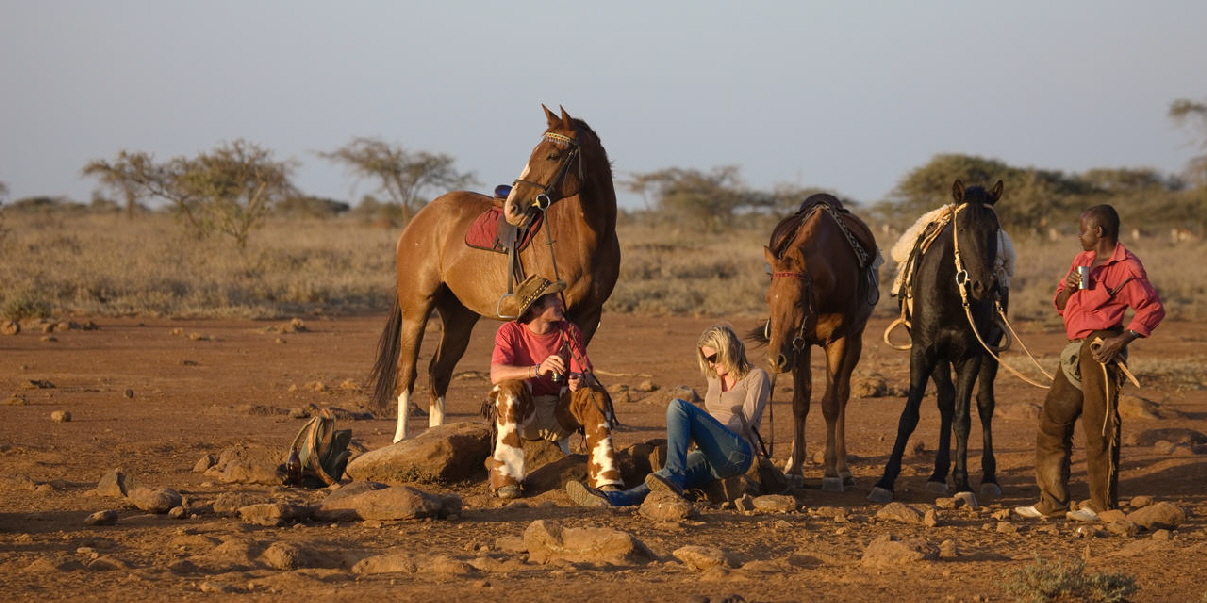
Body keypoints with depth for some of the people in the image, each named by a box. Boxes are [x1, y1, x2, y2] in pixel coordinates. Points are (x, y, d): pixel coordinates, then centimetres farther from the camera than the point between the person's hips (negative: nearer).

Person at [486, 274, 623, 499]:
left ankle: (606, 479, -25)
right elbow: (496, 374, -25)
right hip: (523, 415, -3)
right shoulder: (510, 333, -7)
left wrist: (580, 381, -32)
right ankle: (505, 478, -31)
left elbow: (588, 377, -6)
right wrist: (538, 370, -39)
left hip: (559, 416, 3)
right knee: (511, 388, -33)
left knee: (595, 396, -23)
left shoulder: (570, 332, 3)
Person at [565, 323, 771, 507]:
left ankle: (673, 477, -43)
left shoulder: (756, 377, 4)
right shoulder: (715, 378, 26)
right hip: (709, 458, 6)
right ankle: (611, 500, -55)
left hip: (737, 453, -6)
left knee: (679, 406, -27)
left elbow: (745, 423, -6)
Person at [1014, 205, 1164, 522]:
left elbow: (1153, 309, -11)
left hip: (1101, 349, -9)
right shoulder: (1082, 260, 17)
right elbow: (1060, 304, 22)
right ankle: (1052, 500, 14)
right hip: (1076, 350, 9)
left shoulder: (1126, 267, -9)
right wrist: (1068, 288, -1)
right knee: (1053, 420, 9)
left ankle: (1103, 504, 2)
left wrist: (1122, 340, -21)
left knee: (1099, 425, -6)